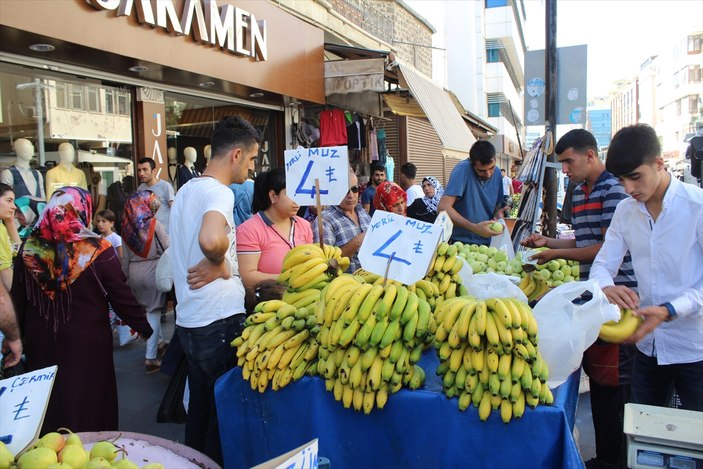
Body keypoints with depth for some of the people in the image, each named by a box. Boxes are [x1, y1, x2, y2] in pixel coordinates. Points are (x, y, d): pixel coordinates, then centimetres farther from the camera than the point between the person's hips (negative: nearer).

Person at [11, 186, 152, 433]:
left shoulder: (29, 248, -7)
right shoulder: (98, 250, -17)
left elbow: (18, 300, 2)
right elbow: (122, 299, -11)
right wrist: (146, 328, 2)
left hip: (39, 341, 4)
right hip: (87, 342, -3)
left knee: (48, 405, 22)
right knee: (88, 406, 14)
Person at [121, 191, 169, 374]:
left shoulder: (127, 227, 1)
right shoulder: (155, 225, -12)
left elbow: (126, 256, 6)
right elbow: (168, 249, -9)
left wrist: (126, 275, 15)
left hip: (134, 273, 5)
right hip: (153, 271, -5)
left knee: (145, 310, 20)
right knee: (154, 312, -1)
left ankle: (157, 343, 37)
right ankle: (150, 357, -2)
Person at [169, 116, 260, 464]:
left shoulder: (186, 190, 12)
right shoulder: (219, 192, -16)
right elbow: (211, 240, -38)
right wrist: (220, 264, -19)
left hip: (188, 319, 9)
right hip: (220, 321, -9)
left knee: (200, 406, 20)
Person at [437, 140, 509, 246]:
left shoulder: (497, 173, 2)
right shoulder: (462, 170, -17)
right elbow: (443, 208, -25)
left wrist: (498, 213, -9)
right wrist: (475, 228, -29)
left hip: (486, 242, 5)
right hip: (461, 243, -5)